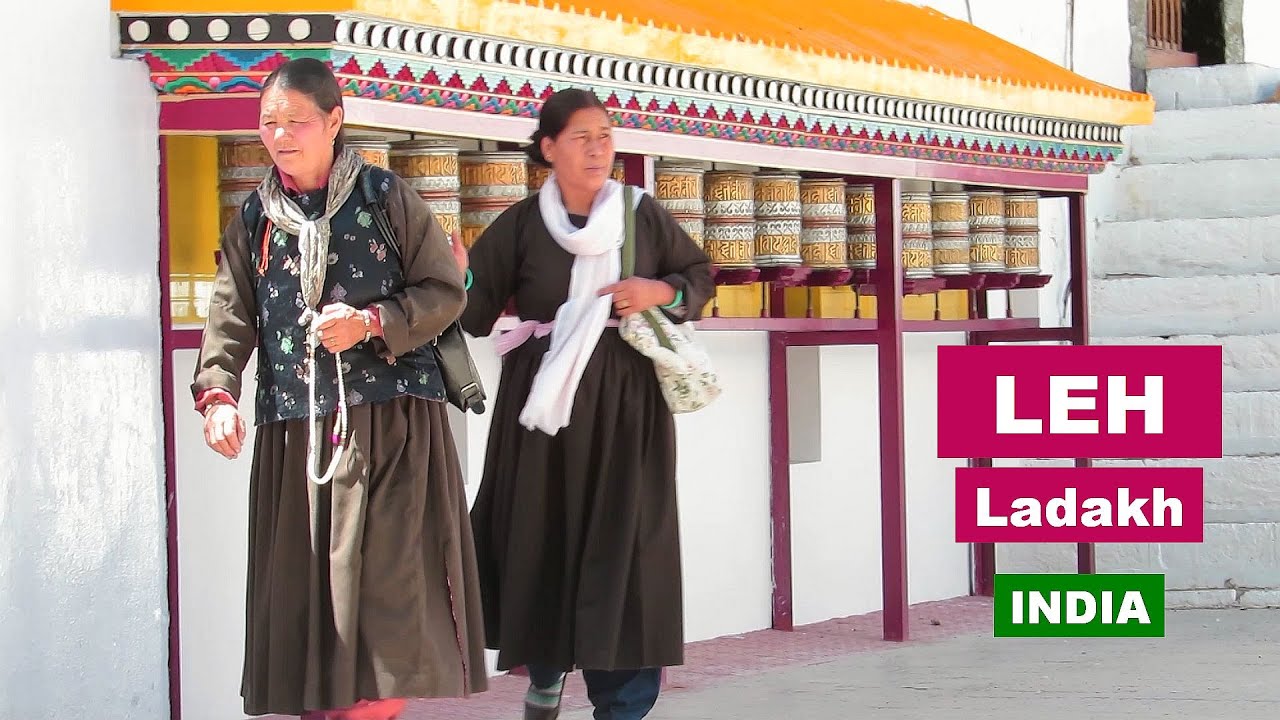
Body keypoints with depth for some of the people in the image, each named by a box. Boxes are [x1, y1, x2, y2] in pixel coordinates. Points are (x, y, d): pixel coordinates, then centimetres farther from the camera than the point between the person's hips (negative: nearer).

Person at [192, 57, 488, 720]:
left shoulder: (385, 196, 1)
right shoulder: (255, 218, 11)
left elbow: (446, 290, 1)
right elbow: (231, 319, 6)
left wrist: (372, 323, -13)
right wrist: (217, 393, -10)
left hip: (391, 422, -3)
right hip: (297, 429, 3)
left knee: (386, 580, -10)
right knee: (305, 584, 1)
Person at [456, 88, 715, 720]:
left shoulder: (644, 215, 4)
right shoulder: (520, 225, 2)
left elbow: (700, 277, 13)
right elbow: (474, 309, -3)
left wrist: (660, 292, -6)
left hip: (626, 407, 0)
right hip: (544, 403, 0)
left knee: (624, 548, -7)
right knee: (541, 544, 2)